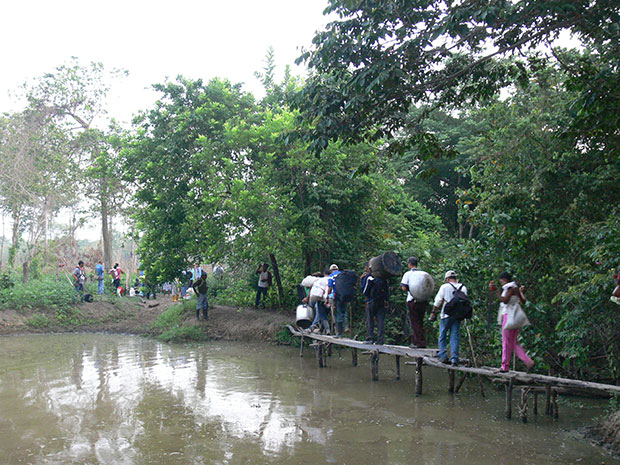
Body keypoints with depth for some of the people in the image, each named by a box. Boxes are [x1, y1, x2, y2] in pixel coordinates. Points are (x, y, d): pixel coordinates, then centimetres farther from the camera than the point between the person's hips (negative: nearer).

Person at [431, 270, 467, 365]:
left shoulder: (445, 287, -4)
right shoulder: (463, 288, 6)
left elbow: (438, 301, -2)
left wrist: (433, 312, 6)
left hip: (446, 315, -3)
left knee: (442, 336, 8)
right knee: (455, 337, 4)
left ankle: (443, 356, 3)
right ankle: (454, 359, -1)